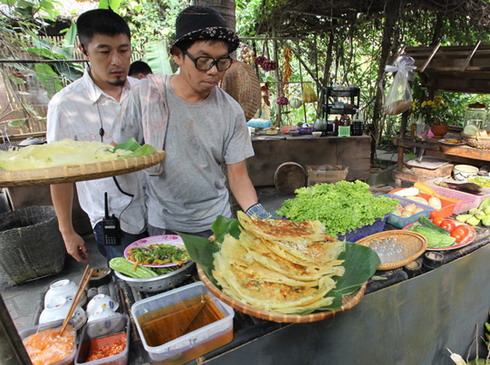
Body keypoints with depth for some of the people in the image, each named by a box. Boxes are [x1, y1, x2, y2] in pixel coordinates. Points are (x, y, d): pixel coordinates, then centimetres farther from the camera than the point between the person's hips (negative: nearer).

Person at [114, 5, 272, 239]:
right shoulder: (146, 95, -11)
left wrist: (256, 211, -24)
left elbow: (238, 175, -8)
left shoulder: (231, 112, -8)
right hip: (162, 224, 0)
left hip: (216, 221, 1)